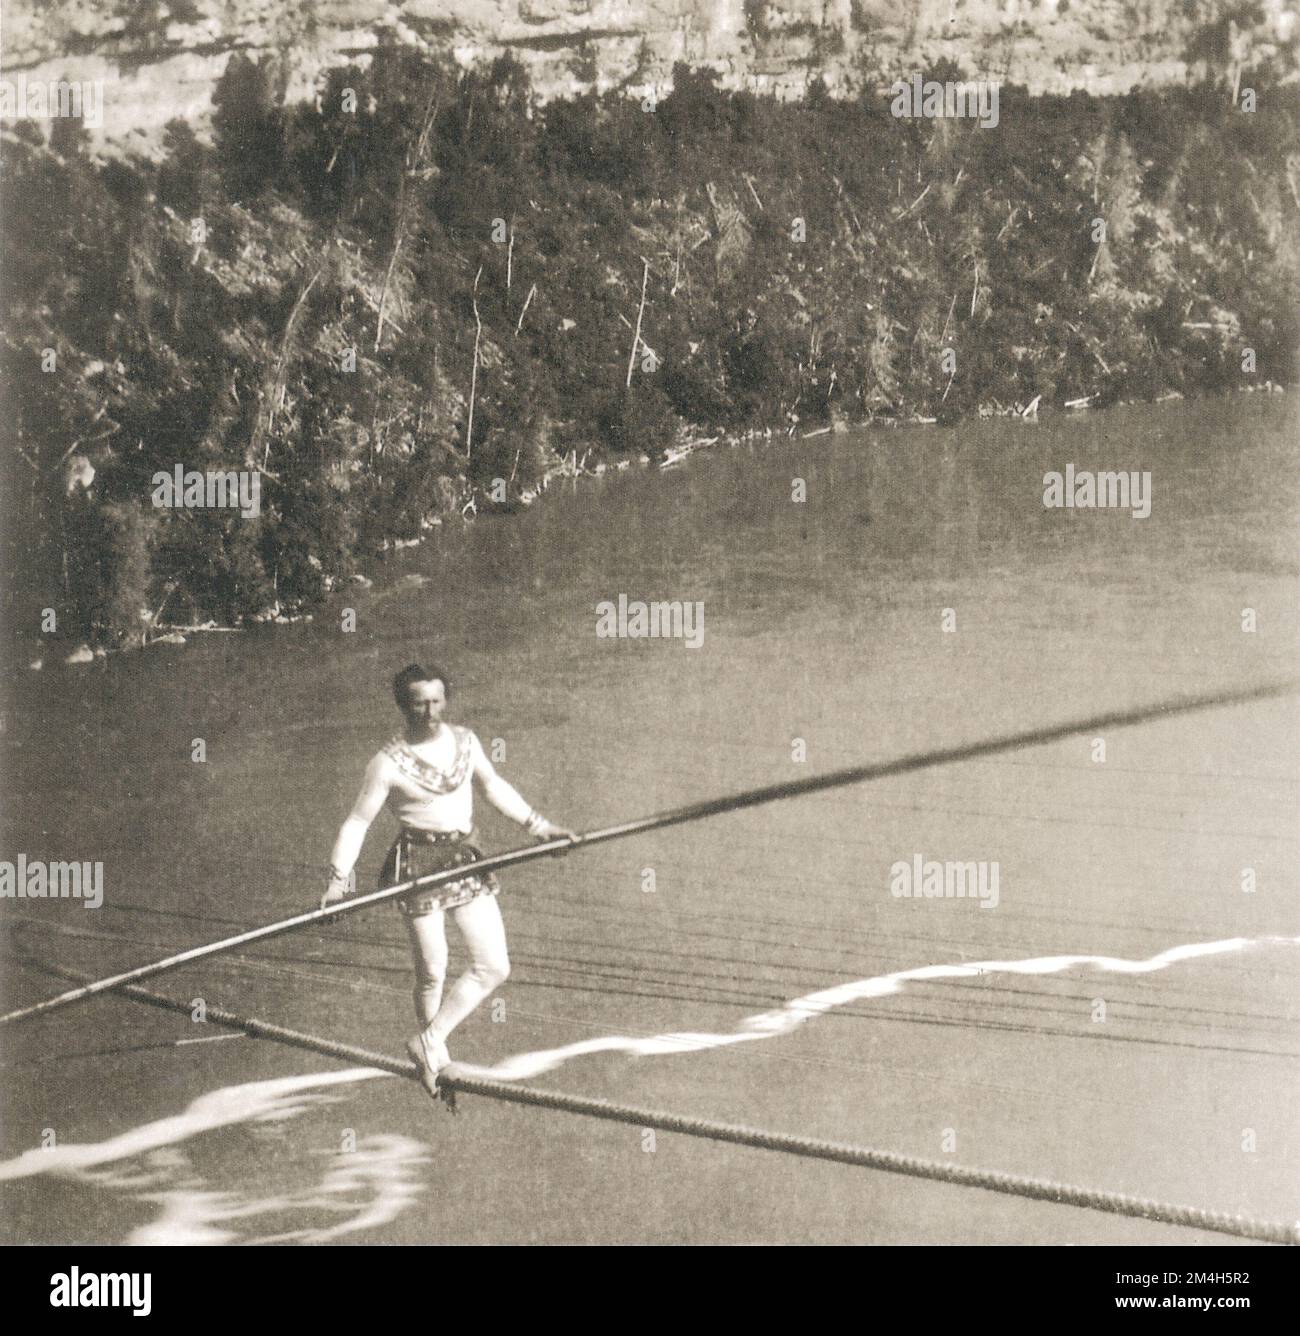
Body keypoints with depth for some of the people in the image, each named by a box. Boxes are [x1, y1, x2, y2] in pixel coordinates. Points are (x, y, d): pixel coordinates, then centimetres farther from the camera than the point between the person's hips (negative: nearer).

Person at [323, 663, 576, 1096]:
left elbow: (493, 786, 18)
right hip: (419, 863, -5)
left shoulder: (464, 740, 3)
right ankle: (437, 1059, 23)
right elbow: (358, 821, -9)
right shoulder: (389, 762, -11)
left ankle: (430, 1041, 12)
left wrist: (537, 825, 16)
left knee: (494, 966, 1)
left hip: (466, 858, 5)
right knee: (432, 972, 3)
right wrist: (338, 879, -16)